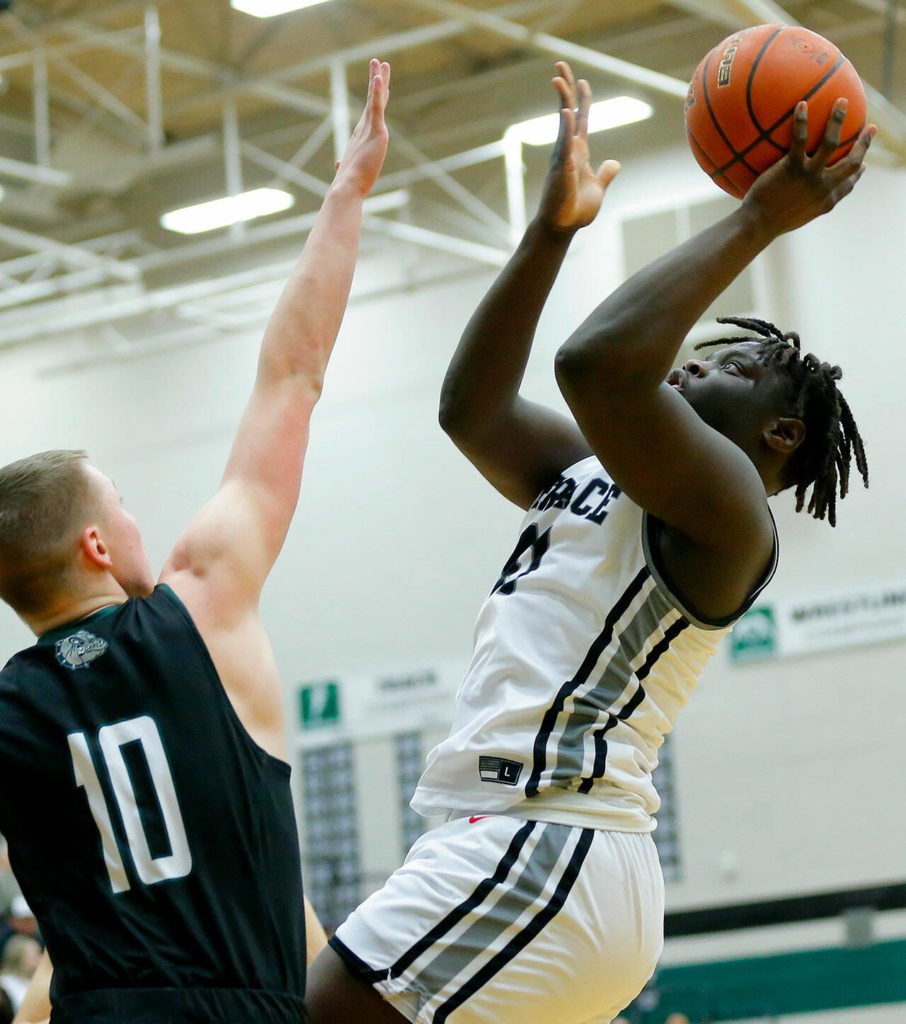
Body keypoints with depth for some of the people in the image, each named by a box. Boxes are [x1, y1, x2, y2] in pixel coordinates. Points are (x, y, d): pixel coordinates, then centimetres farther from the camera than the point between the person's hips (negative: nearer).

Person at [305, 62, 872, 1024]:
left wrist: (755, 221, -13)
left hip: (540, 852, -10)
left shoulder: (722, 501, -6)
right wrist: (554, 228, 21)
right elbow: (471, 408, 24)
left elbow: (598, 363, -23)